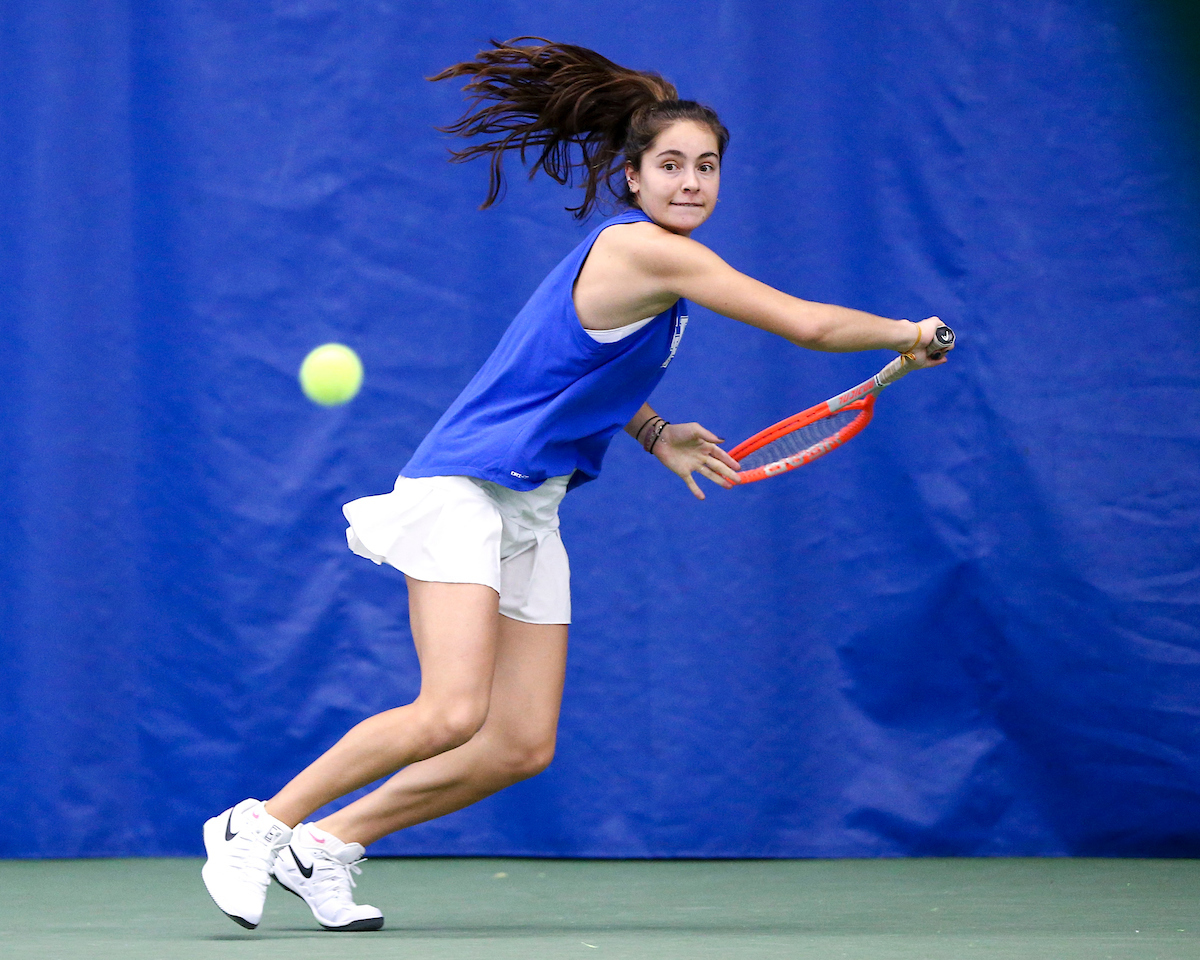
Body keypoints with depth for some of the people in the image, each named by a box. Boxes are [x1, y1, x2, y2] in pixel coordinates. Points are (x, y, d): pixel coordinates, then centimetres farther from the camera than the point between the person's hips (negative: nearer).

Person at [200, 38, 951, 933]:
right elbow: (808, 324, -19)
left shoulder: (640, 253, 12)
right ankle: (255, 825, -7)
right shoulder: (646, 251, -18)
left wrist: (655, 434, 14)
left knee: (522, 746, 2)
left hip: (529, 511, 10)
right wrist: (906, 334, -3)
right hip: (464, 489, -10)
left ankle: (324, 844, 13)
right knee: (452, 717, -22)